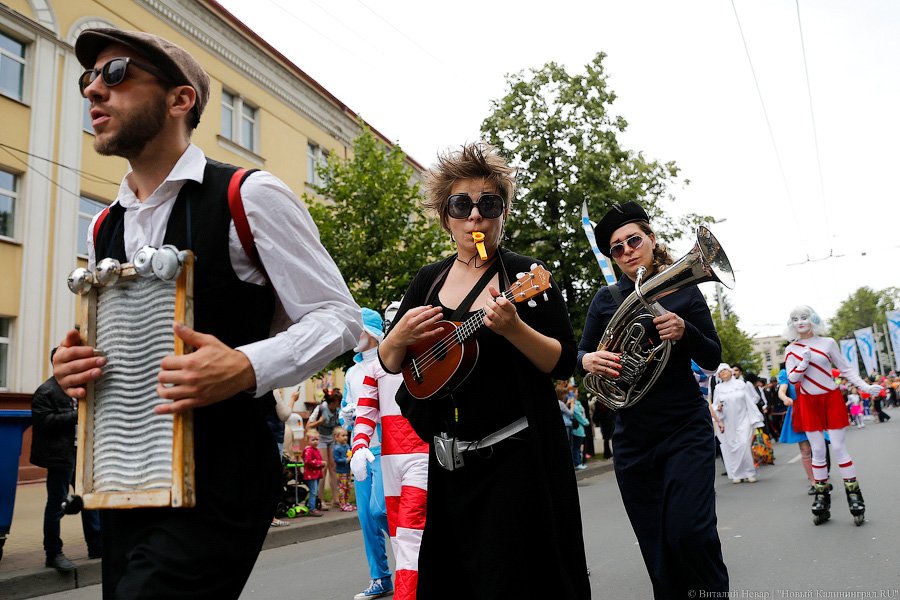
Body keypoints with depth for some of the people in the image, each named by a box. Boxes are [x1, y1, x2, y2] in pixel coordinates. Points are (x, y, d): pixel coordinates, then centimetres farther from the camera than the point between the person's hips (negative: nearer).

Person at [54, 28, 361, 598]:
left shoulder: (250, 197, -9)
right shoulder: (103, 229, 12)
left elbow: (337, 317, -9)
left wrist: (246, 369, -26)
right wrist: (76, 364, -1)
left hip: (221, 481, -7)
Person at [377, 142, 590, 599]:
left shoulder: (526, 276, -7)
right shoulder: (427, 280, 6)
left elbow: (565, 364, -10)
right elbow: (388, 364, 10)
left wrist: (513, 328, -27)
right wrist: (400, 336, -12)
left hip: (518, 457, -5)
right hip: (449, 462, 5)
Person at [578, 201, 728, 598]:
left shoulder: (684, 291, 2)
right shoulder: (607, 299, 5)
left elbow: (712, 360, 2)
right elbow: (580, 355, 8)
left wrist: (685, 331, -18)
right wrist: (588, 360, -16)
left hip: (685, 428, -2)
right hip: (632, 437, 2)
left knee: (690, 531, -15)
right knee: (658, 549, 7)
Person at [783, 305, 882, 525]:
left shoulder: (828, 343, 1)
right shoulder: (790, 350, 4)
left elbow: (846, 369, 4)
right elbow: (792, 378, -3)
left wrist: (865, 387, -6)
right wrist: (804, 362, -16)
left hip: (832, 399, -1)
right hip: (809, 403, 1)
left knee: (839, 448, -4)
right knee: (817, 451, 3)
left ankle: (855, 498, 3)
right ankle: (821, 499, 11)